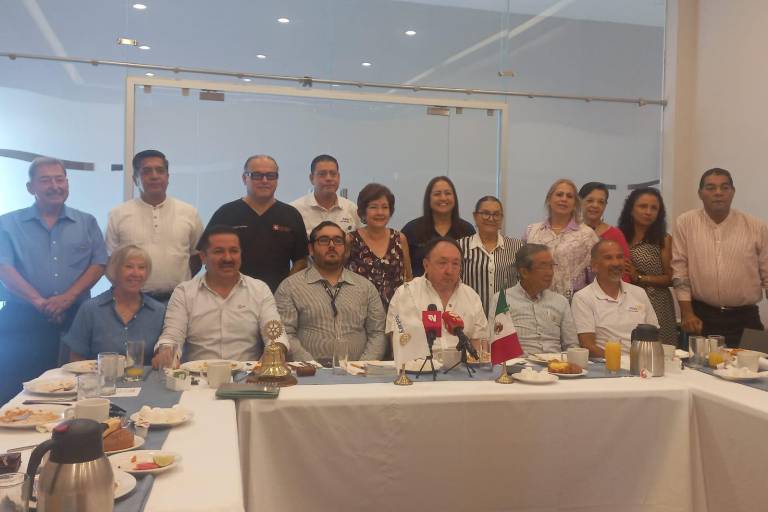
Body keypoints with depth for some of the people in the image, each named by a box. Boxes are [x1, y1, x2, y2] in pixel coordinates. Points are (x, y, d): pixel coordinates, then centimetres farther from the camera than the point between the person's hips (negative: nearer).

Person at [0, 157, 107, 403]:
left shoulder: (86, 223, 12)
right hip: (24, 320, -1)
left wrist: (68, 297, -12)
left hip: (75, 318, 1)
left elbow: (99, 264, 2)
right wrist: (39, 302, -17)